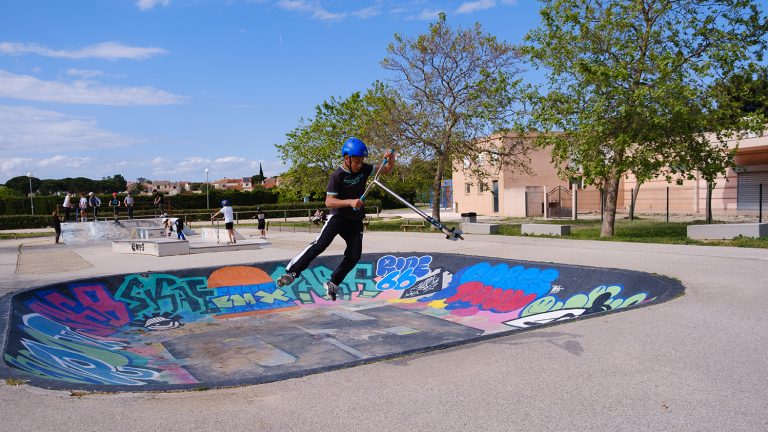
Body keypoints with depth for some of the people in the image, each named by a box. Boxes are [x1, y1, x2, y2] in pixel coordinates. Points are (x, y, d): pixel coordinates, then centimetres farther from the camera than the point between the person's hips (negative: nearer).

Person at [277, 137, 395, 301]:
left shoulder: (364, 169, -4)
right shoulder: (337, 176, -18)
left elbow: (387, 170, 3)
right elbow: (328, 202, -22)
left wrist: (391, 158, -19)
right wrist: (350, 202, -35)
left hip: (355, 220, 5)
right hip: (338, 216, -5)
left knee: (354, 255, 0)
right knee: (320, 244, -22)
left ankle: (333, 283, 16)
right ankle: (291, 272, -19)